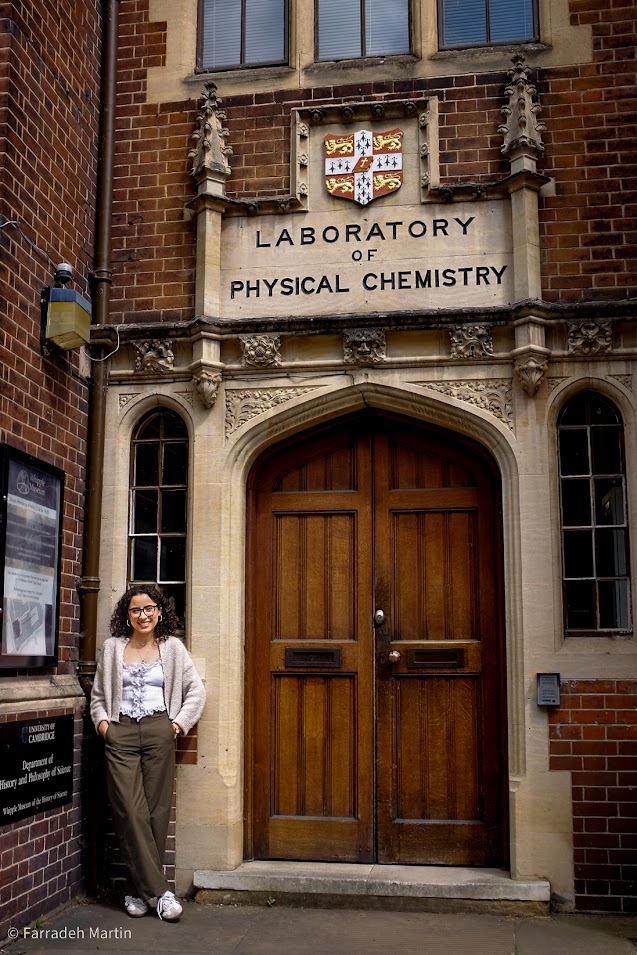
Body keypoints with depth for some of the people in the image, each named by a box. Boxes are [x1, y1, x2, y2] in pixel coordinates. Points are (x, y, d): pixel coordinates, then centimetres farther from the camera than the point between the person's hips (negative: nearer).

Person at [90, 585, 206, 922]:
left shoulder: (172, 647, 8)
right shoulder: (112, 647, 11)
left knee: (156, 811, 0)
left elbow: (196, 690, 9)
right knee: (130, 812, -8)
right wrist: (102, 721, 2)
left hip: (159, 732, 0)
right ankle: (158, 890, -4)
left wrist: (179, 723, 0)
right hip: (120, 733, 0)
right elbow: (98, 693, 17)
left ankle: (138, 890, 12)